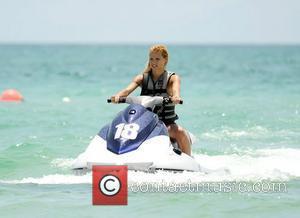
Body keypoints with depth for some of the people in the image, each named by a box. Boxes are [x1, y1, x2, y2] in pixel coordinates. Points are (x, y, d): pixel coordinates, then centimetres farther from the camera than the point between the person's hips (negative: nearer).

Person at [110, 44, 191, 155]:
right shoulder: (142, 78, 9)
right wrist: (118, 95, -34)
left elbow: (176, 88, -20)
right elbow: (128, 89, -9)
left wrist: (176, 97, -46)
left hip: (167, 123, -2)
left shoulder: (173, 78, 3)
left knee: (180, 133, -33)